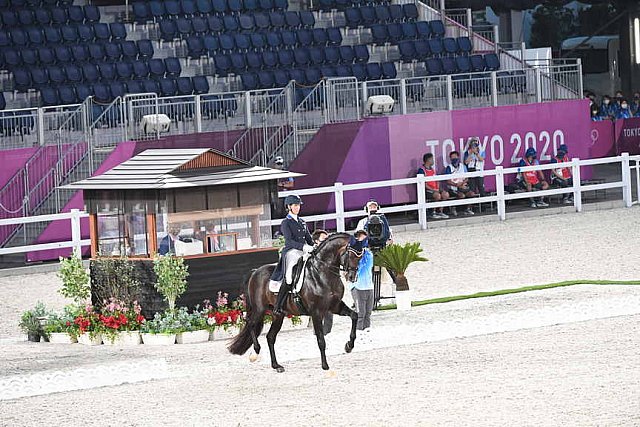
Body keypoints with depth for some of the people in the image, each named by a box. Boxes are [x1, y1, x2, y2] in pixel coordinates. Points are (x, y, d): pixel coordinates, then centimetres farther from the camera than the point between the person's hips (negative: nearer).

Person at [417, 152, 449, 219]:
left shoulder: (432, 169, 18)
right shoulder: (422, 170, -8)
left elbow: (437, 181, 19)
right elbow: (423, 184, -15)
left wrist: (437, 188, 0)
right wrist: (432, 189, -18)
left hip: (435, 189, 7)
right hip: (426, 191, -7)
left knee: (445, 194, -14)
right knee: (438, 195, -31)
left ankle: (440, 212, -7)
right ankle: (433, 213, -17)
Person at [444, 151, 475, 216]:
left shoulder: (463, 167, 10)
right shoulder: (449, 168, -5)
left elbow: (466, 179, 11)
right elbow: (448, 181, -10)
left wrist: (462, 183, -10)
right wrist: (457, 185, -18)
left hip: (462, 187, 5)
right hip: (453, 188, -5)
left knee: (472, 194, -19)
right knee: (462, 195, -31)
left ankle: (468, 209, -1)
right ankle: (453, 208, -11)